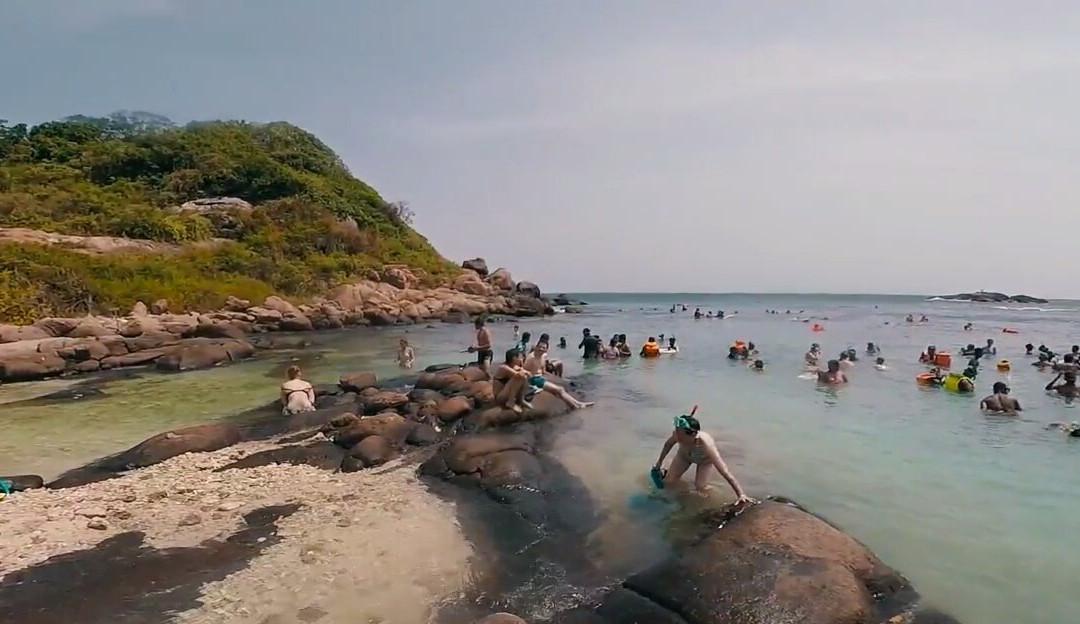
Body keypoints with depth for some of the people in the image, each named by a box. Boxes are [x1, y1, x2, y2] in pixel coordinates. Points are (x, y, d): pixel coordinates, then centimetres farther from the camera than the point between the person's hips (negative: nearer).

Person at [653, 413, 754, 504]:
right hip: (684, 455, 3)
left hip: (705, 459, -2)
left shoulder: (706, 445, -48)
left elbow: (725, 472, -47)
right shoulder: (677, 435, -38)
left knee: (700, 489, -15)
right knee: (668, 483, -2)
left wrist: (741, 495, -49)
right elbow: (668, 443, -11)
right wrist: (660, 462, 2)